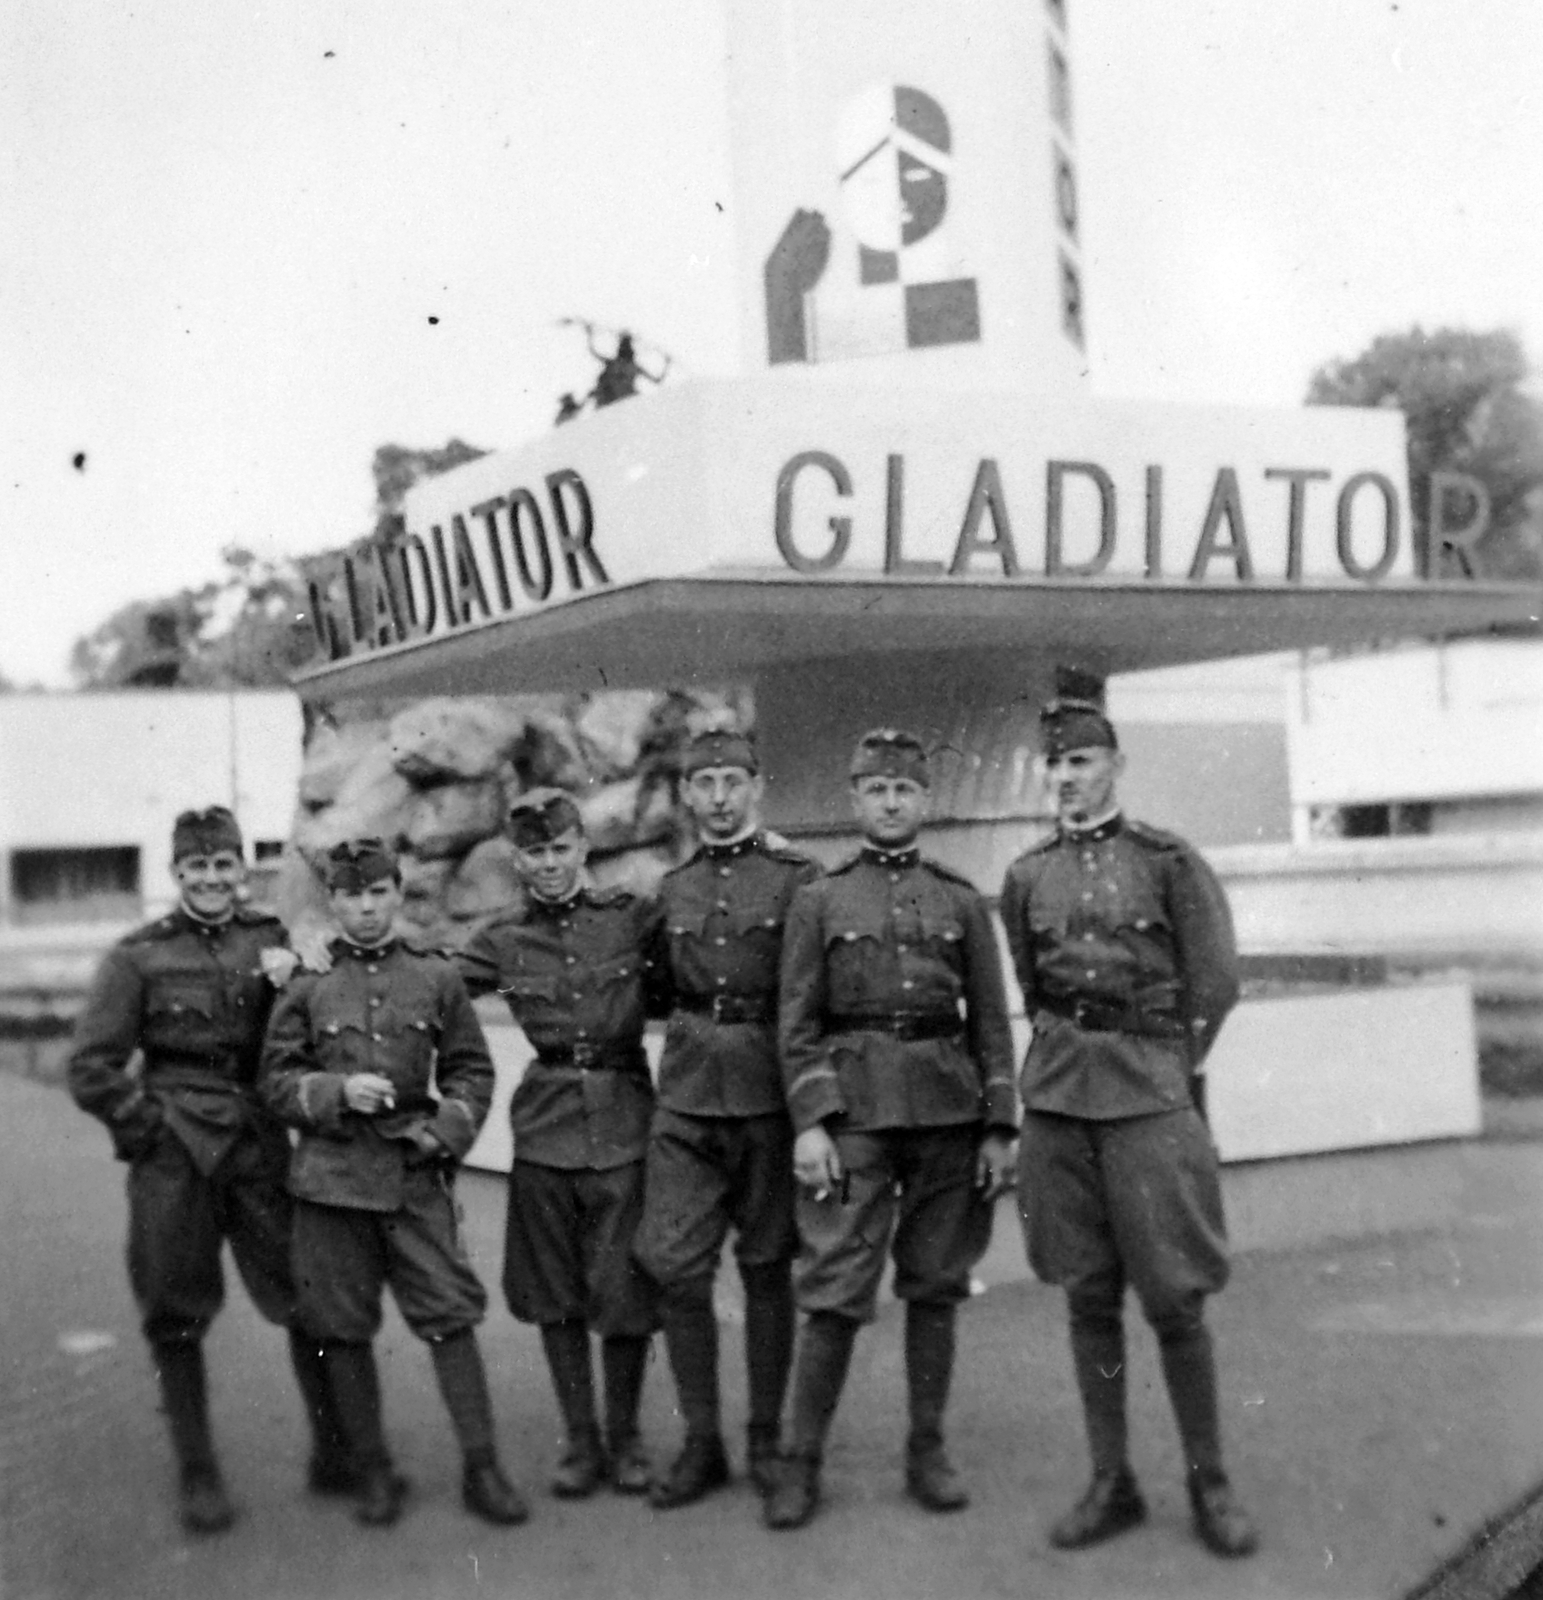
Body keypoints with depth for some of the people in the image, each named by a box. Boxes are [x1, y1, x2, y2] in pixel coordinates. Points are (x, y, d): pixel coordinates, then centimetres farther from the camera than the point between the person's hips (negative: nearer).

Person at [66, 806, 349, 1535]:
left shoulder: (270, 940, 7)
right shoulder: (137, 957, -1)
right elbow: (91, 1070, -2)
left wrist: (290, 978, -7)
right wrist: (151, 1125, -7)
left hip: (260, 1150, 2)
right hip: (172, 1164, -2)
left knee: (311, 1296, 1)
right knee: (176, 1318, 6)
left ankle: (335, 1453, 17)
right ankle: (196, 1474, 22)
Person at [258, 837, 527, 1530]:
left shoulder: (436, 977, 5)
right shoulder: (305, 986, 3)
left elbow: (472, 1069, 10)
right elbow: (277, 1081, 5)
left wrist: (447, 1131, -5)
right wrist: (338, 1091, -13)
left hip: (417, 1175, 0)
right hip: (332, 1176, 0)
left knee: (452, 1317, -3)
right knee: (344, 1331, 6)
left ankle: (481, 1468, 8)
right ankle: (374, 1473, 21)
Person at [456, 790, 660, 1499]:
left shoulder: (633, 916, -1)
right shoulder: (502, 940, 4)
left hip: (623, 1122, -2)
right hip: (544, 1127, 2)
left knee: (625, 1291, 1)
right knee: (555, 1294, 8)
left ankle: (625, 1437, 22)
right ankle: (580, 1441, 24)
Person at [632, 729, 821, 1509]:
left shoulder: (798, 878, -3)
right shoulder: (671, 890, 11)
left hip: (770, 1094, -3)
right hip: (685, 1100, 3)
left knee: (766, 1267, 7)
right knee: (674, 1265, -1)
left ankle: (767, 1437, 21)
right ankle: (701, 1442, 13)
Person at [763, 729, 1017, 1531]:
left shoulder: (961, 901, 9)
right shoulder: (818, 900, 5)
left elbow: (991, 1021, 8)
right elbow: (797, 1022, 1)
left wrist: (998, 1128, 2)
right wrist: (809, 1123, -9)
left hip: (947, 1108, 2)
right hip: (854, 1108, -2)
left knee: (934, 1285, 8)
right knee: (834, 1290, -4)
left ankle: (928, 1451, 20)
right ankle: (801, 1463, 6)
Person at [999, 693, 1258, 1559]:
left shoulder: (1168, 860, -1)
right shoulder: (1027, 877, 9)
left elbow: (1215, 982, 2)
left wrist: (1165, 1071, 4)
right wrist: (1072, 1064, 13)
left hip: (1149, 1092, -3)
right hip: (1058, 1098, 3)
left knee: (1175, 1299, 0)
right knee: (1089, 1298, 7)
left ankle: (1210, 1484, 15)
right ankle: (1112, 1483, 18)